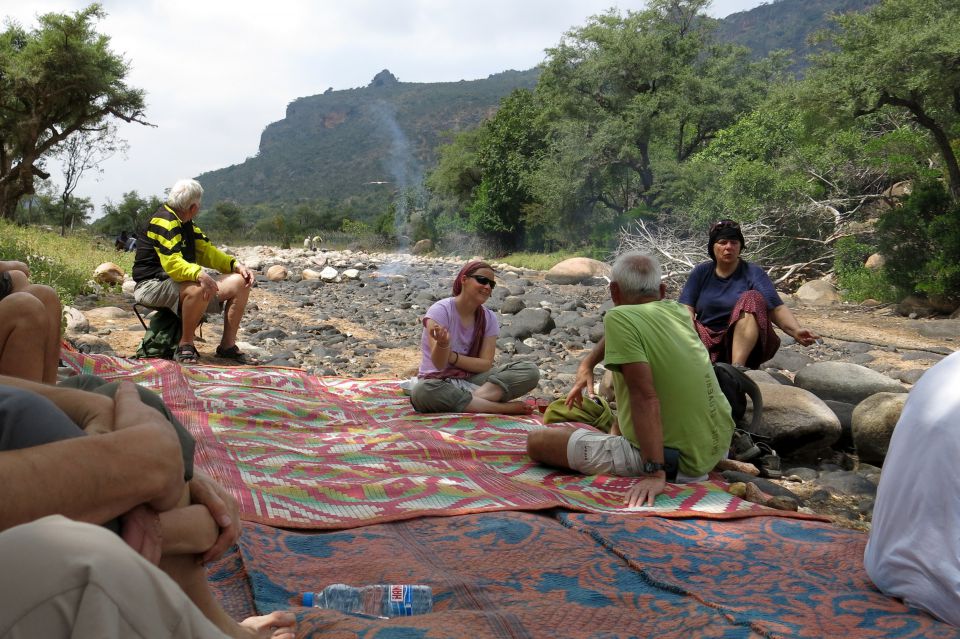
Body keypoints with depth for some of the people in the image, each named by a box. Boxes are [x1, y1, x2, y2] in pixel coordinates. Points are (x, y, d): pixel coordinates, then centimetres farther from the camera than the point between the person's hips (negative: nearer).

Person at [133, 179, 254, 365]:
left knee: (240, 283, -2)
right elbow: (172, 263, -29)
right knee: (201, 289, -40)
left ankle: (227, 345, -1)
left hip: (183, 281, 10)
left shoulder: (185, 223, 15)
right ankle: (185, 346, -22)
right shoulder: (163, 222, -17)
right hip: (153, 285, -10)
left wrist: (235, 265, 0)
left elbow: (205, 250, 15)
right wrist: (199, 274, -45)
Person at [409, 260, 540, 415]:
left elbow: (485, 364, -5)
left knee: (530, 371, -15)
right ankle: (502, 407, -32)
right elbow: (439, 364, -21)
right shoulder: (440, 310, -11)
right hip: (440, 381, -4)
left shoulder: (489, 318, 3)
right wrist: (442, 344, -43)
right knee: (421, 391, -42)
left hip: (473, 379, 4)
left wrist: (450, 356, -17)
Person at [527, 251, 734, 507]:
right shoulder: (679, 311, 3)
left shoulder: (619, 317, -17)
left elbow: (645, 396, -25)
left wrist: (655, 472, -27)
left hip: (670, 458, -8)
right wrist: (587, 364, 25)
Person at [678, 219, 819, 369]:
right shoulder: (701, 272, 6)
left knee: (752, 298, -27)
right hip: (708, 343, 1)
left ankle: (738, 366, -42)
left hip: (748, 345, -1)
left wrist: (796, 331, -32)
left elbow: (776, 308, -12)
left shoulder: (753, 273, 0)